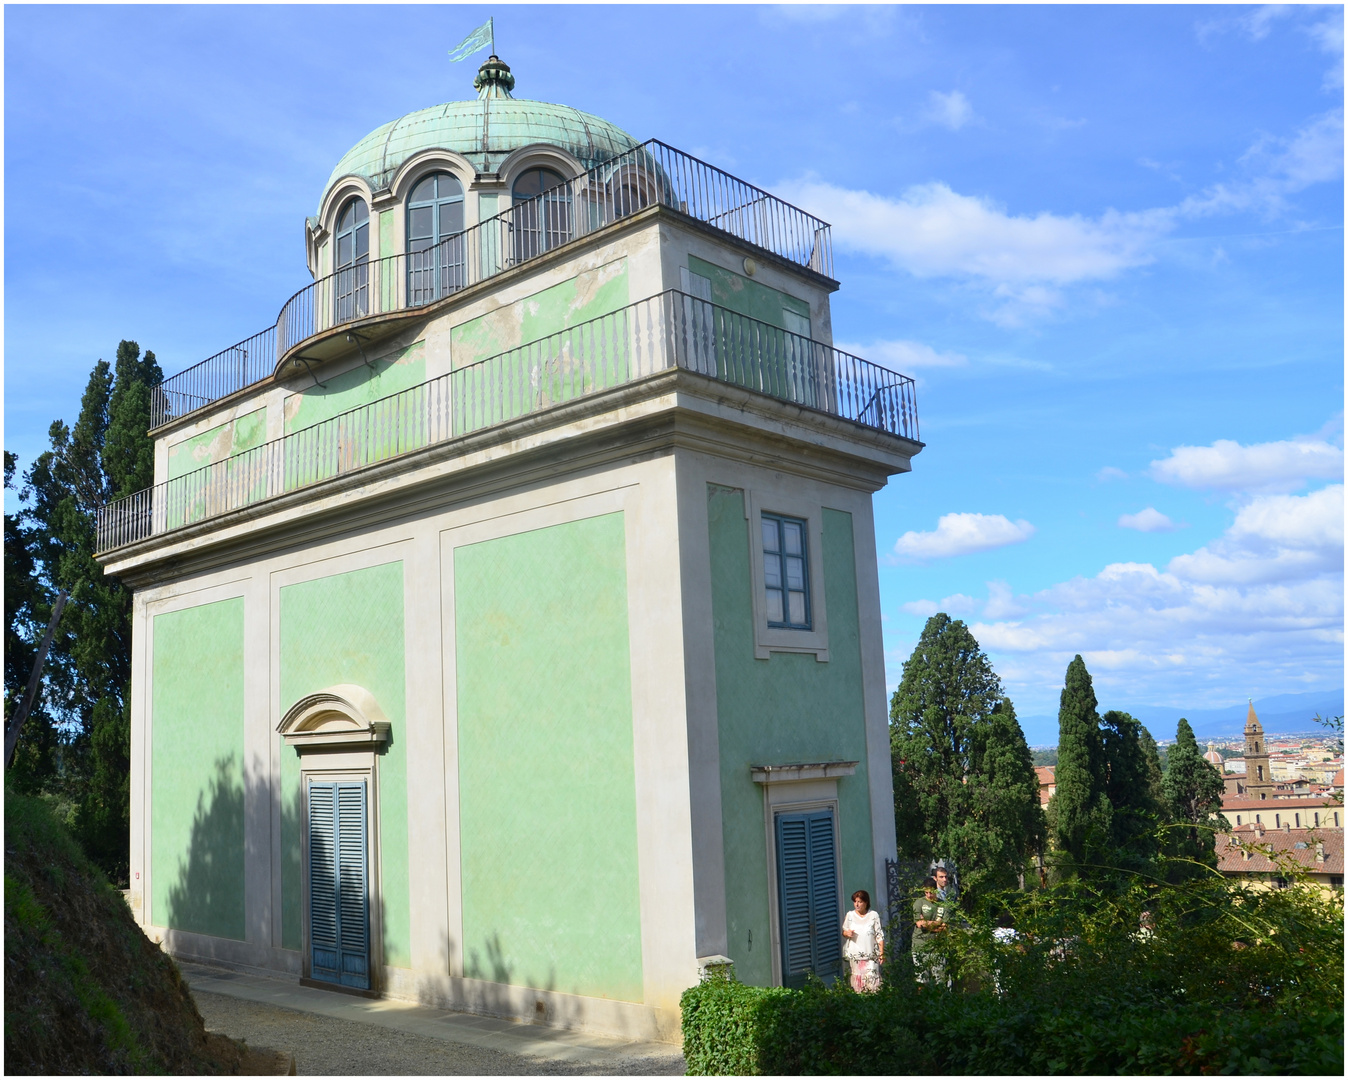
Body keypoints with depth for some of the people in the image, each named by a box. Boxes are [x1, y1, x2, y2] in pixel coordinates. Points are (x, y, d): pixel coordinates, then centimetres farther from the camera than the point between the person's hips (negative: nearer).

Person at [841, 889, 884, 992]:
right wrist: (847, 933, -10)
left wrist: (881, 953, -3)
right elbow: (843, 931, 14)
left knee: (872, 979, -9)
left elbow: (879, 936, 1)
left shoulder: (874, 915, 1)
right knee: (857, 979, 0)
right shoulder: (850, 915, 7)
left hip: (871, 955, -2)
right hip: (854, 955, 2)